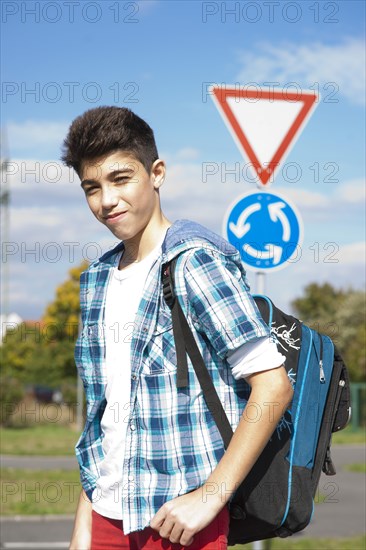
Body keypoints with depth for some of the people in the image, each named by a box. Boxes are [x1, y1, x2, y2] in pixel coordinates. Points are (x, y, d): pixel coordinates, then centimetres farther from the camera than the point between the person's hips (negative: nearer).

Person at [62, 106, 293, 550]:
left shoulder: (195, 264, -11)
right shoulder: (97, 280, 10)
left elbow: (273, 385, -16)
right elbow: (100, 411, 13)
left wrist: (210, 496, -18)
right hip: (106, 513, 6)